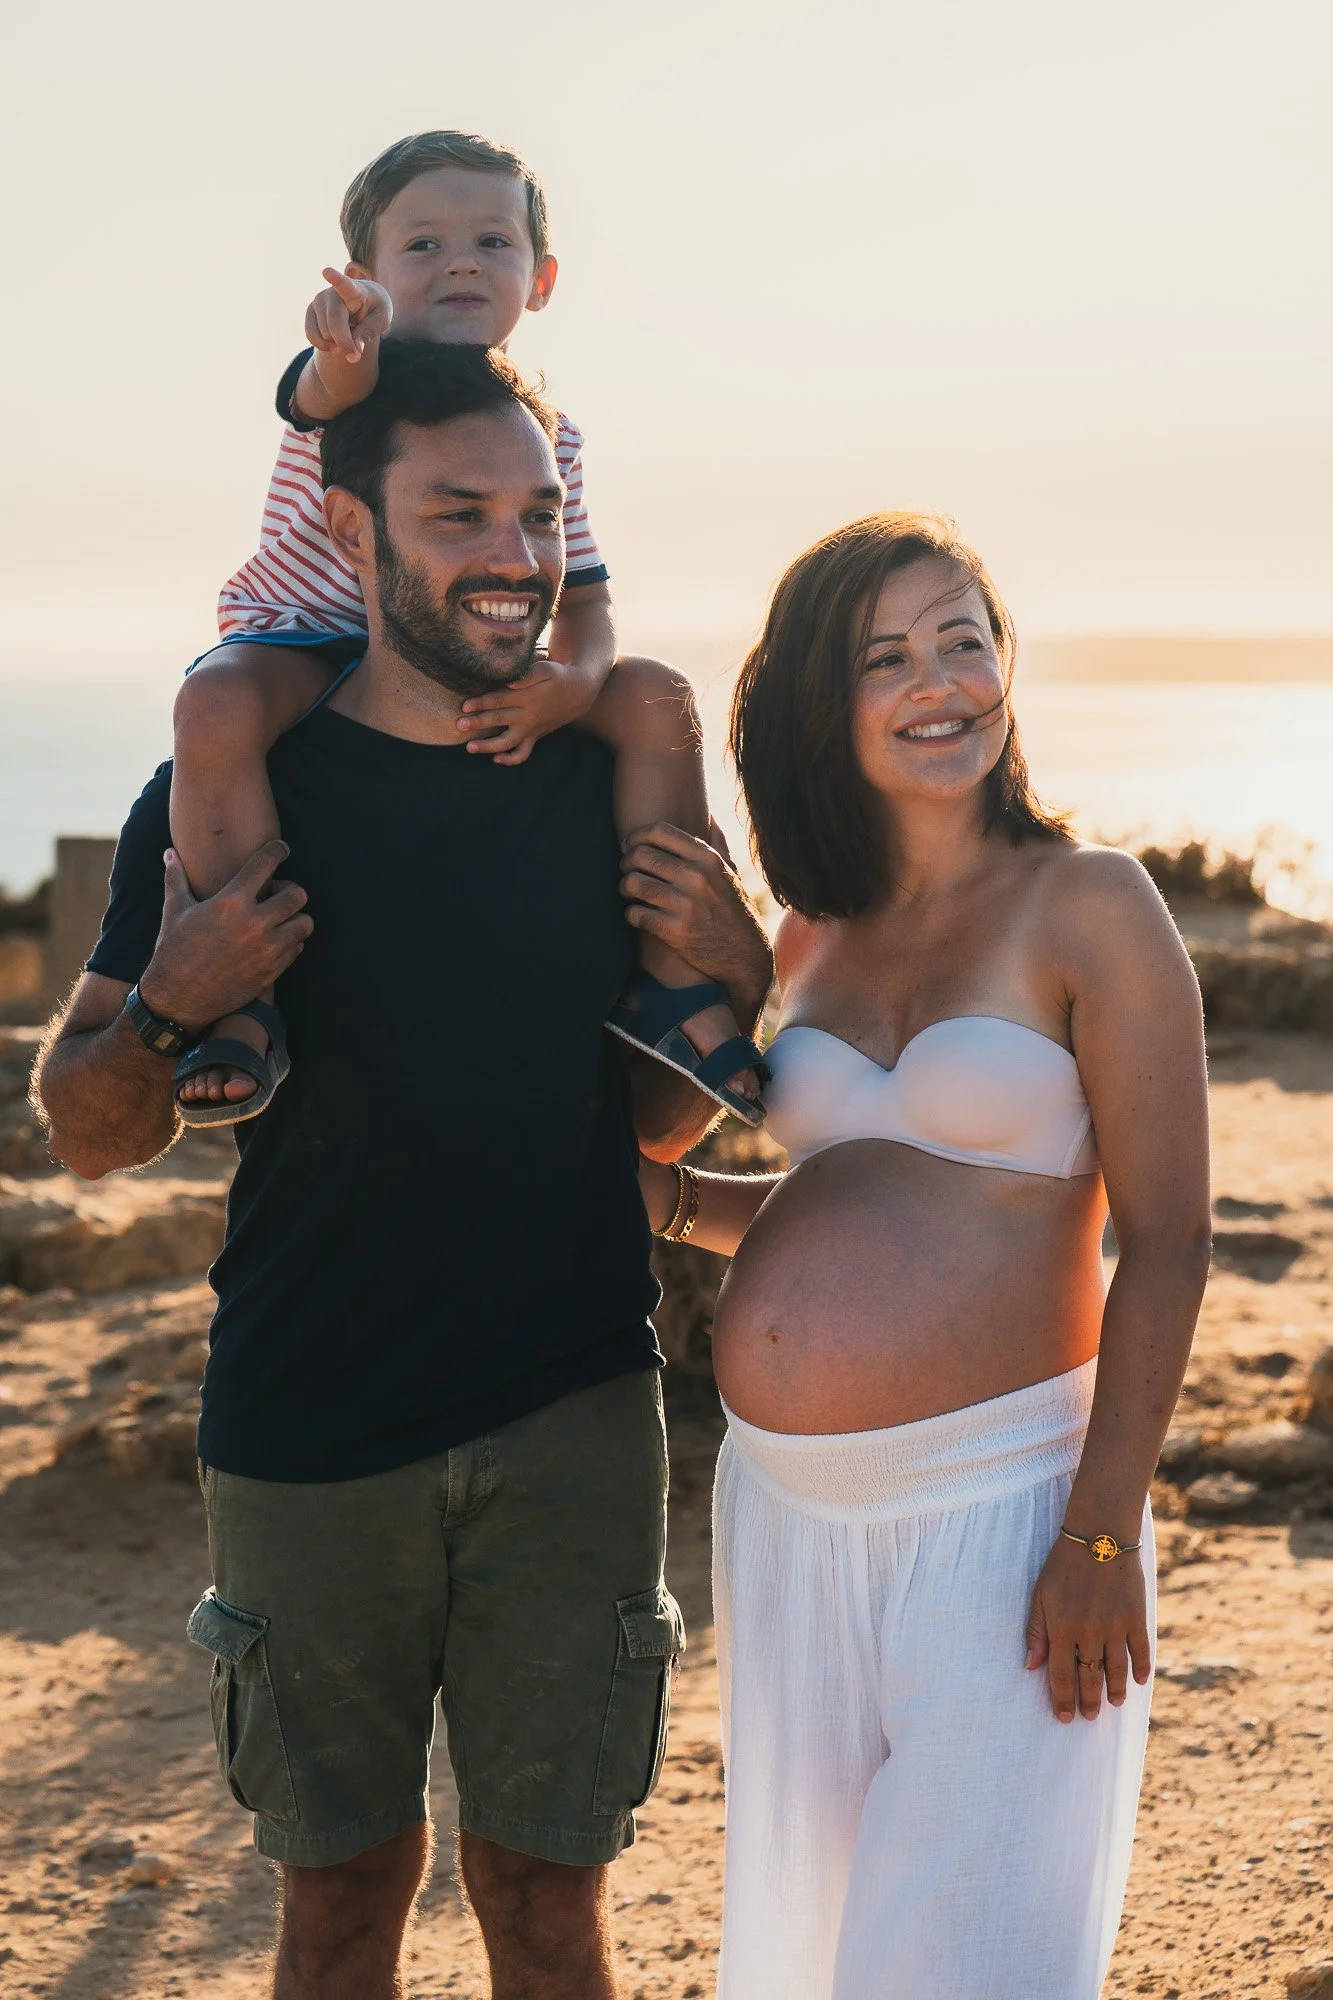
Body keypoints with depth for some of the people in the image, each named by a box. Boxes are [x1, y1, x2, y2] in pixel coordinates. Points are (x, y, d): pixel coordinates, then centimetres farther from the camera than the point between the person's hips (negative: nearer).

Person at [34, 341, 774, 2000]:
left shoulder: (613, 778, 3)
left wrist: (737, 990, -6)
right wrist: (168, 1009, -18)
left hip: (571, 1421, 1)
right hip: (303, 1435, -1)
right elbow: (90, 1132, 1)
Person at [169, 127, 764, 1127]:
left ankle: (671, 979, -3)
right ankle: (243, 1005, -31)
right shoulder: (365, 378, -12)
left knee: (657, 697, -11)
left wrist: (573, 681, -25)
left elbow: (584, 602, 0)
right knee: (219, 704, -38)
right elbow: (327, 397, -39)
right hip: (307, 649, -4)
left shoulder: (546, 435, 2)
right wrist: (348, 345, -66)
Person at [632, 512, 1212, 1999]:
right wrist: (673, 1199, 4)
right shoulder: (816, 939, 11)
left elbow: (1164, 1242, -10)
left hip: (997, 1511, -6)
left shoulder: (1088, 909, -6)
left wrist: (1101, 1537, -15)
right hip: (787, 1511, 6)